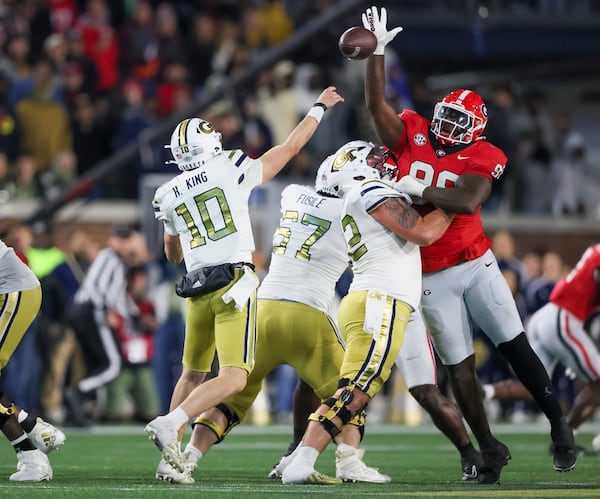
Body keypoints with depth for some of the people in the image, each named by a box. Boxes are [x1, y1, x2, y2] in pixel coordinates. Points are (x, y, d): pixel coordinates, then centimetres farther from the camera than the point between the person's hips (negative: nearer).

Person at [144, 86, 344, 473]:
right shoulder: (234, 170, 0)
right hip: (234, 282, -5)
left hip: (196, 289, 5)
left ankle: (171, 455, 19)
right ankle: (170, 423, -29)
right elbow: (291, 147, 11)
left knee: (194, 373, 21)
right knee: (234, 378, -11)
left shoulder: (169, 196, 10)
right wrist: (319, 107, 25)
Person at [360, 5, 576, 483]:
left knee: (516, 346, -2)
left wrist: (418, 191, -25)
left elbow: (467, 201, -25)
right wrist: (377, 51, -14)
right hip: (432, 277, 2)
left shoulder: (481, 157, -8)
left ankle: (559, 425, 9)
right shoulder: (413, 135, 2)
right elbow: (376, 104, -6)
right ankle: (489, 448, 12)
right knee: (459, 365, 3)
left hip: (475, 264, -2)